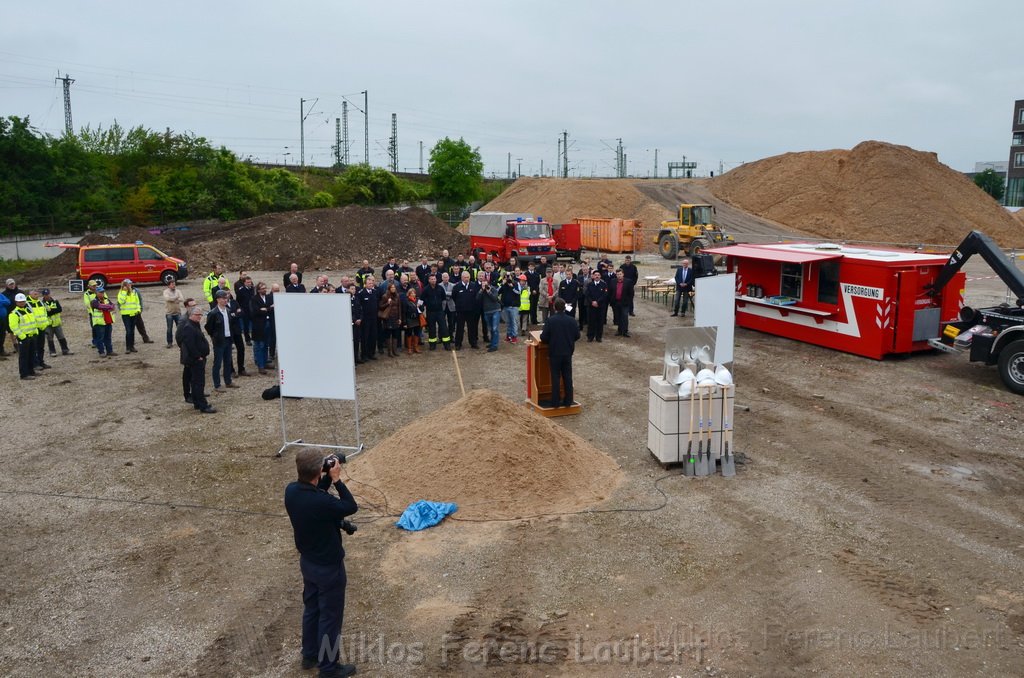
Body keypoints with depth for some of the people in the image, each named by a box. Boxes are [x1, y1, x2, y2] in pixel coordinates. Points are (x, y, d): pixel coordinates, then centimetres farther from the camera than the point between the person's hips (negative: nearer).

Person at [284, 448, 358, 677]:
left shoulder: (291, 491, -13)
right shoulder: (321, 502, -36)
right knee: (330, 616, 11)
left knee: (311, 609, 25)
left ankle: (310, 655, 43)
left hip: (307, 562, 8)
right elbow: (351, 507, -18)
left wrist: (328, 479, -5)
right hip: (328, 567, -8)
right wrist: (336, 480, -17)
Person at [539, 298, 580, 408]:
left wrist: (551, 340, 9)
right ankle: (568, 401, 15)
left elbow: (543, 338, -13)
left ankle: (556, 402, 9)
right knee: (567, 377, 11)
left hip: (554, 353, -2)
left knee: (555, 378, 6)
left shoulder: (550, 320, -14)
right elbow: (577, 336, 2)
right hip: (568, 353, 2)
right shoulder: (572, 320, -6)